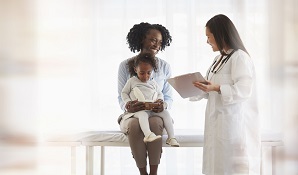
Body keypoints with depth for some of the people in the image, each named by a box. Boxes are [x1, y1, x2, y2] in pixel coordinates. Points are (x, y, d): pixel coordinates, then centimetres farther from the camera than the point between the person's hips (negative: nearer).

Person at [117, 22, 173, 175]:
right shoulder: (125, 66, 3)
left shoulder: (164, 67, 7)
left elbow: (169, 97, 6)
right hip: (132, 115, -1)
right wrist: (128, 107, -22)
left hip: (156, 115, 1)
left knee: (154, 122, -36)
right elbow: (121, 97, 2)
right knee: (134, 124, -36)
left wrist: (164, 105, -19)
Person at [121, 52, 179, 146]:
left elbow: (160, 94, 26)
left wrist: (160, 100, 1)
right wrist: (128, 102, -5)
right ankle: (148, 135, -60)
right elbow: (124, 93, 15)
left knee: (165, 113, -22)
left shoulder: (153, 82, 20)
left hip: (153, 109, 4)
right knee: (143, 114, -39)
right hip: (138, 109, -3)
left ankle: (171, 137, -25)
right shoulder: (132, 81, 12)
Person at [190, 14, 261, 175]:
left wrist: (217, 88, -28)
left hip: (235, 122, -8)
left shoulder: (239, 56, -9)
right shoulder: (218, 60, 17)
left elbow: (244, 90, -19)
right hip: (218, 122, 9)